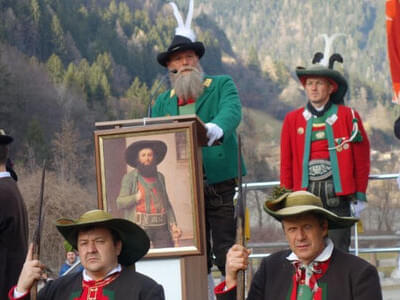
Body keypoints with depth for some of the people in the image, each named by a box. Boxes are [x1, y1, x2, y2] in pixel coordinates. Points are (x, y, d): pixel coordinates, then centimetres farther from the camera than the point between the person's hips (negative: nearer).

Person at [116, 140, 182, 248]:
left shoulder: (159, 177, 17)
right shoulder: (129, 177, 4)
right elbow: (120, 203, -3)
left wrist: (173, 225, 6)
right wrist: (136, 197, -21)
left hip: (161, 227, 4)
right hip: (140, 227, -4)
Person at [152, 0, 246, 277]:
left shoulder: (222, 85, 7)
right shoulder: (162, 103, 17)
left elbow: (232, 111, -14)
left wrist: (217, 127, -37)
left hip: (220, 184, -3)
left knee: (226, 251, -6)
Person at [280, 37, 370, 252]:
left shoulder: (348, 116, 4)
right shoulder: (292, 120, 9)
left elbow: (362, 158, 5)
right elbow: (286, 163, 10)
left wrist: (359, 196, 1)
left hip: (338, 193, -1)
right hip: (305, 193, 2)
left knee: (338, 248, -2)